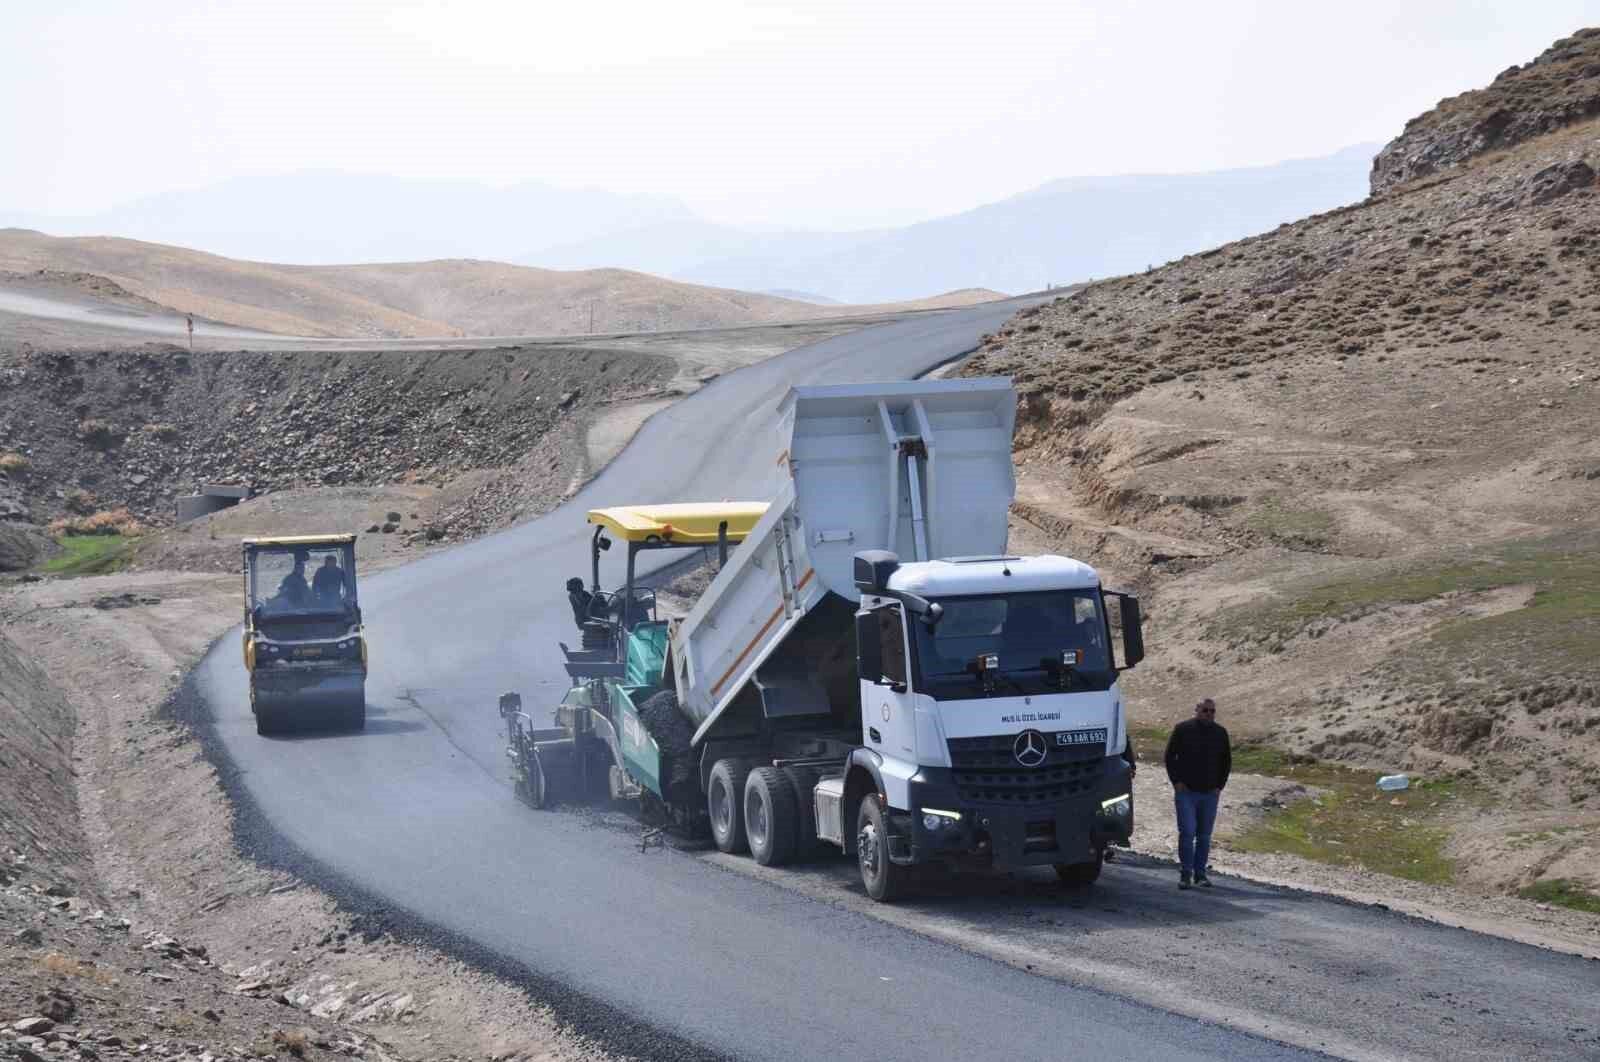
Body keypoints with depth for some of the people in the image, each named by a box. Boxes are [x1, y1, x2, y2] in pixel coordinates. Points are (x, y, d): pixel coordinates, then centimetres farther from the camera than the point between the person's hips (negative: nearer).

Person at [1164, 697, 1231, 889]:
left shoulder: (1220, 733, 7)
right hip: (1186, 792, -3)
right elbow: (1170, 756, 3)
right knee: (1187, 832, -11)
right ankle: (1186, 873, -4)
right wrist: (1176, 781, -4)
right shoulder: (1182, 729, -2)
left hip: (1210, 794, 3)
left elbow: (1226, 761, 17)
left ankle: (1200, 873, 15)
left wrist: (1219, 785, 7)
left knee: (1204, 836, 7)